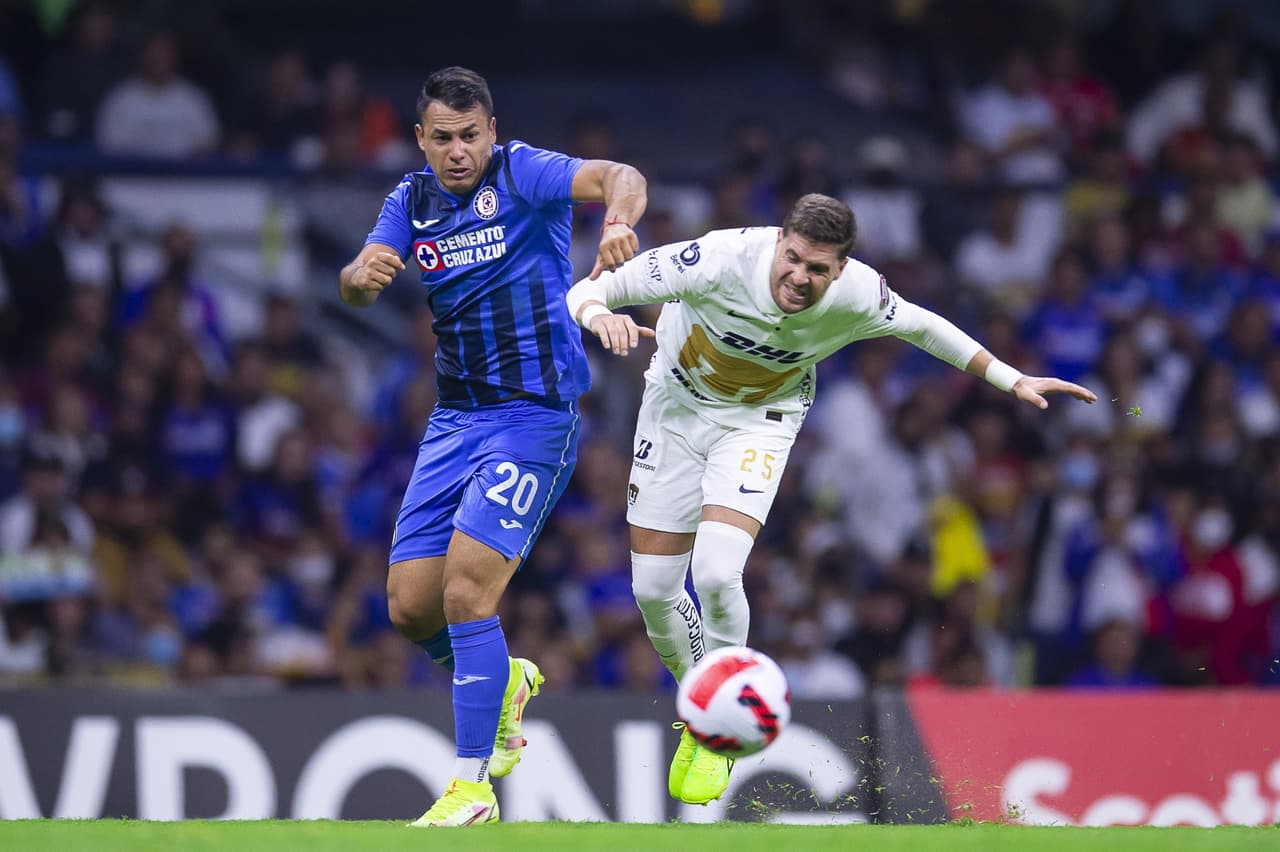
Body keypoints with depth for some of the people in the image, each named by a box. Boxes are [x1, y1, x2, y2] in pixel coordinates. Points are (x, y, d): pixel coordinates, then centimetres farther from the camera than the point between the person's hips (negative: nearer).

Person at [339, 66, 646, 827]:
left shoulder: (522, 174, -10)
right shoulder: (412, 201, 8)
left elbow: (622, 177, -25)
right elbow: (359, 285, -3)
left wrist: (618, 218, -48)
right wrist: (360, 274, -27)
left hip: (534, 415, -7)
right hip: (455, 418, 7)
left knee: (466, 592, -18)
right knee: (411, 606, 4)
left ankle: (473, 787, -12)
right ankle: (505, 682, 35)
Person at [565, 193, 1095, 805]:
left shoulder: (858, 297, -26)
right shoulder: (719, 261, -32)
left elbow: (922, 326, -1)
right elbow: (588, 290, -27)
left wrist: (1013, 381, 1)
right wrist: (600, 316, -51)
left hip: (760, 421, -1)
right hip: (678, 404, 1)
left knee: (716, 572, -23)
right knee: (651, 589, 0)